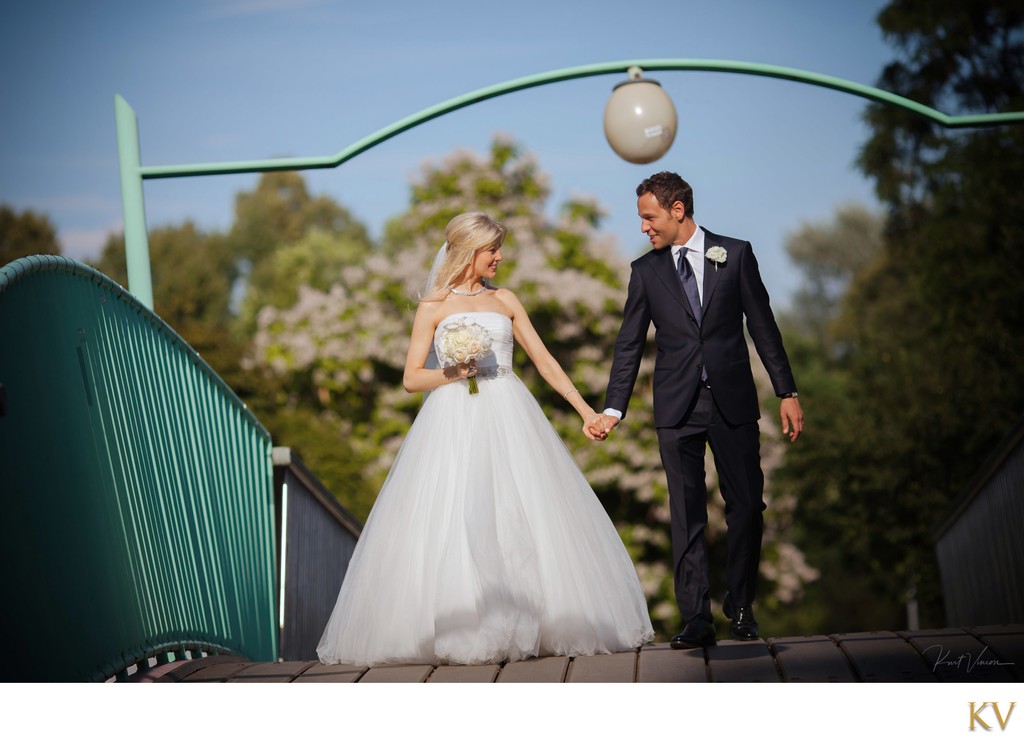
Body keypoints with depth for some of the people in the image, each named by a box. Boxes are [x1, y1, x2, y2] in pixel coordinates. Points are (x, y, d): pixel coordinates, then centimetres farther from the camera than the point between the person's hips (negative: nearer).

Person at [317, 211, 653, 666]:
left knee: (523, 521, -4)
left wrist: (585, 410, 8)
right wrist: (452, 373, -15)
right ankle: (458, 633, -7)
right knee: (451, 524, -10)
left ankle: (526, 628, 2)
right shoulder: (433, 307, 6)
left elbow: (545, 361, 14)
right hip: (453, 422, -3)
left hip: (508, 419, 3)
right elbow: (411, 379, 3)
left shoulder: (505, 301, 15)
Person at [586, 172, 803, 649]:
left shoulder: (735, 254, 3)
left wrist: (787, 393, 0)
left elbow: (763, 326, 4)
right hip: (677, 408, 1)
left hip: (733, 401, -1)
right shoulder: (645, 270, 7)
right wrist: (612, 410, 1)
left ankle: (740, 606, 19)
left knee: (747, 506, 2)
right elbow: (629, 346, 9)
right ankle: (696, 620, 1)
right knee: (687, 516, -2)